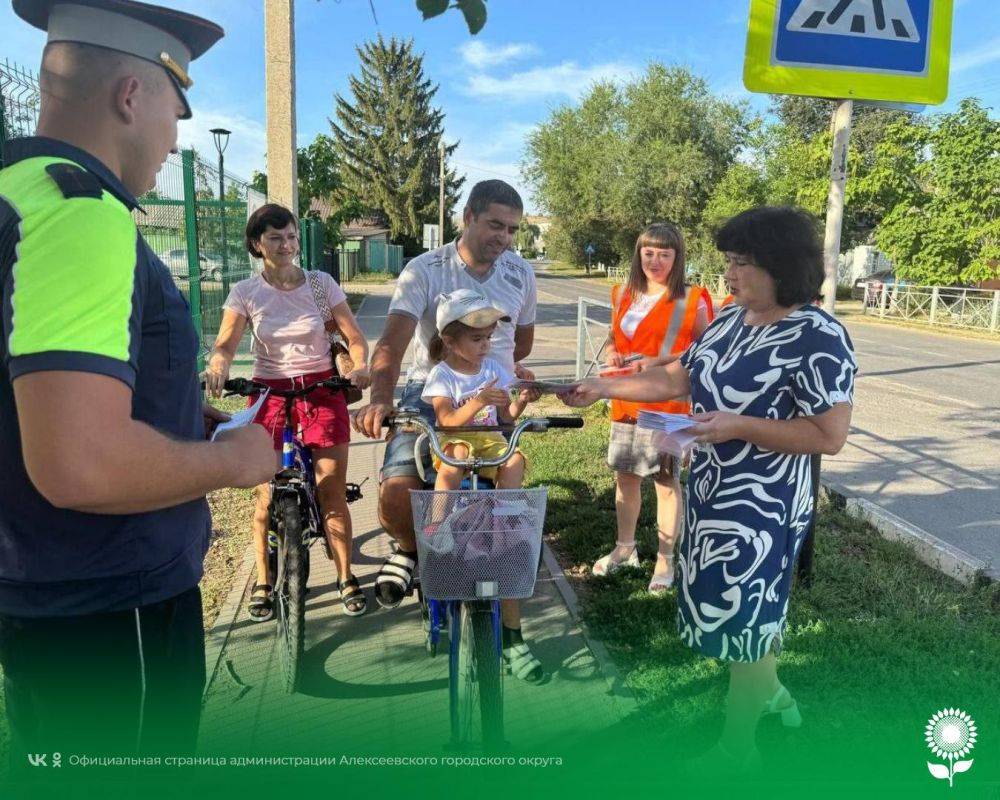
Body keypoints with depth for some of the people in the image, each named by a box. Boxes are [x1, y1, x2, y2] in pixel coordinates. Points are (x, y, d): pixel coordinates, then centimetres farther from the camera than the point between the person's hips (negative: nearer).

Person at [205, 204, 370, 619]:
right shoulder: (245, 292, -1)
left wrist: (360, 366, -23)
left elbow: (355, 336, -2)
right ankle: (263, 581, 22)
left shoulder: (321, 283, -1)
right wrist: (217, 366, -33)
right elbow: (225, 343, -10)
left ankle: (346, 577, 16)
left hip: (322, 389, 0)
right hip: (268, 393, 0)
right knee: (267, 496, 4)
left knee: (333, 493, 1)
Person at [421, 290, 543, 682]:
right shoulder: (441, 375, 0)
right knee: (455, 457, -40)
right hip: (454, 443, -2)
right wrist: (477, 403, -31)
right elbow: (448, 420, -15)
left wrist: (521, 402, -13)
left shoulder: (494, 369, 10)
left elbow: (505, 417, 8)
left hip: (491, 442, 3)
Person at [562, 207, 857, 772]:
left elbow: (830, 436, -20)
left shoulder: (819, 338, -20)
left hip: (762, 509, -7)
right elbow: (677, 379, 9)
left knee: (743, 625, 8)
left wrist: (739, 426, -26)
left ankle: (736, 752, 31)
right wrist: (605, 387, 3)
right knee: (753, 612, 25)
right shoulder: (730, 321, 3)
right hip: (712, 493, 8)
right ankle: (772, 693, 51)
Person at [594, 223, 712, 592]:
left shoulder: (692, 300, -8)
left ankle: (665, 559, 19)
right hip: (627, 400, 5)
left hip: (669, 404, -5)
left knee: (667, 480, 4)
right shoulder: (624, 294, 9)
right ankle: (625, 547, 33)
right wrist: (611, 352, -3)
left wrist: (660, 361, -21)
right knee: (625, 475, 14)